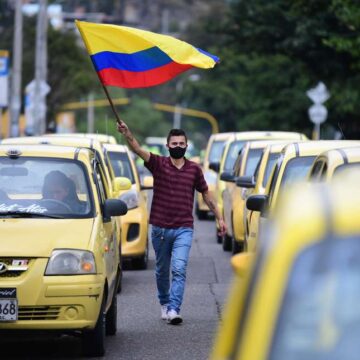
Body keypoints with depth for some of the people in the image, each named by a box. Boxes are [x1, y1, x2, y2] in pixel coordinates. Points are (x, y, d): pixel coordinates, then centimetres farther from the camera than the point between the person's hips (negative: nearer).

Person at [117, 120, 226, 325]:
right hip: (160, 228, 0)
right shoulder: (159, 164, -2)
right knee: (162, 270, 14)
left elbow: (206, 194, 16)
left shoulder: (194, 169, 5)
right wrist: (127, 134, -37)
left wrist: (219, 218, 16)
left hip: (184, 229, 0)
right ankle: (164, 304, 34)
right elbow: (138, 149, -18)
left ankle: (174, 310, -20)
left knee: (179, 269, -14)